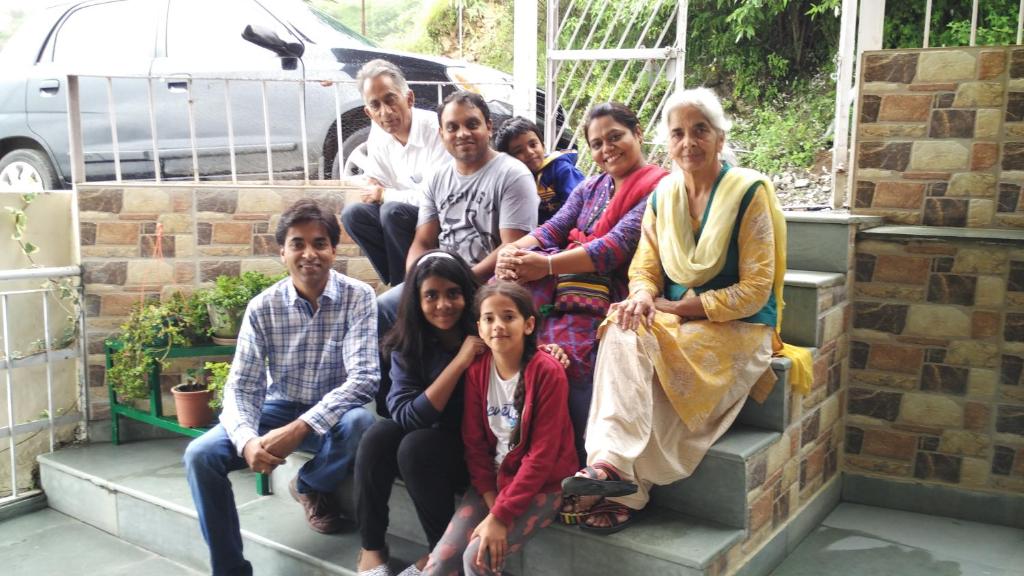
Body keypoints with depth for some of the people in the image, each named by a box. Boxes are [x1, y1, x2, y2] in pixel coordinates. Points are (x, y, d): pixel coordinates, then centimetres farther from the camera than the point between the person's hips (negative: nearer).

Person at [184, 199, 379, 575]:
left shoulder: (358, 297, -15)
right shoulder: (262, 307, -8)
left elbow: (363, 378, -24)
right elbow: (241, 386, -9)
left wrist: (299, 429, -34)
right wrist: (247, 439, -31)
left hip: (332, 414, -2)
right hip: (278, 410, 2)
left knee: (360, 423, -35)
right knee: (200, 456, -19)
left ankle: (311, 487, 0)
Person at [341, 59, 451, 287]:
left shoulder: (435, 129, -22)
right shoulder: (378, 132, 1)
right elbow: (375, 186, 9)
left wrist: (385, 195, -13)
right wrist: (373, 190, -16)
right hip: (406, 213, 7)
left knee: (393, 211, -29)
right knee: (353, 214, -11)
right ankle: (397, 283, -7)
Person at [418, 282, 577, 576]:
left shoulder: (547, 372, -17)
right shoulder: (476, 370, -1)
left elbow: (542, 454, -18)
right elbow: (474, 443, 1)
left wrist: (500, 515, -21)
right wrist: (491, 502, -12)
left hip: (540, 485, -4)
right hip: (492, 481, 5)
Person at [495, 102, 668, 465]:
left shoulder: (656, 188, 0)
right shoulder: (590, 188, 24)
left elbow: (616, 246, -13)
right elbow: (554, 229, 11)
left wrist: (546, 265, -21)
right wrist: (512, 252, -11)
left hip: (610, 295, -7)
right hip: (571, 282, 7)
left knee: (568, 349, -32)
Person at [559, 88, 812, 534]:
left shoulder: (749, 192, -9)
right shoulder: (663, 194, 8)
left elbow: (755, 290, -12)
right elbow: (645, 267, 8)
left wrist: (677, 307, -16)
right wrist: (643, 296, -17)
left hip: (737, 327, -5)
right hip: (673, 320, 5)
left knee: (640, 349, -29)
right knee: (623, 334, -28)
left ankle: (625, 493, -25)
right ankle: (613, 463, -33)